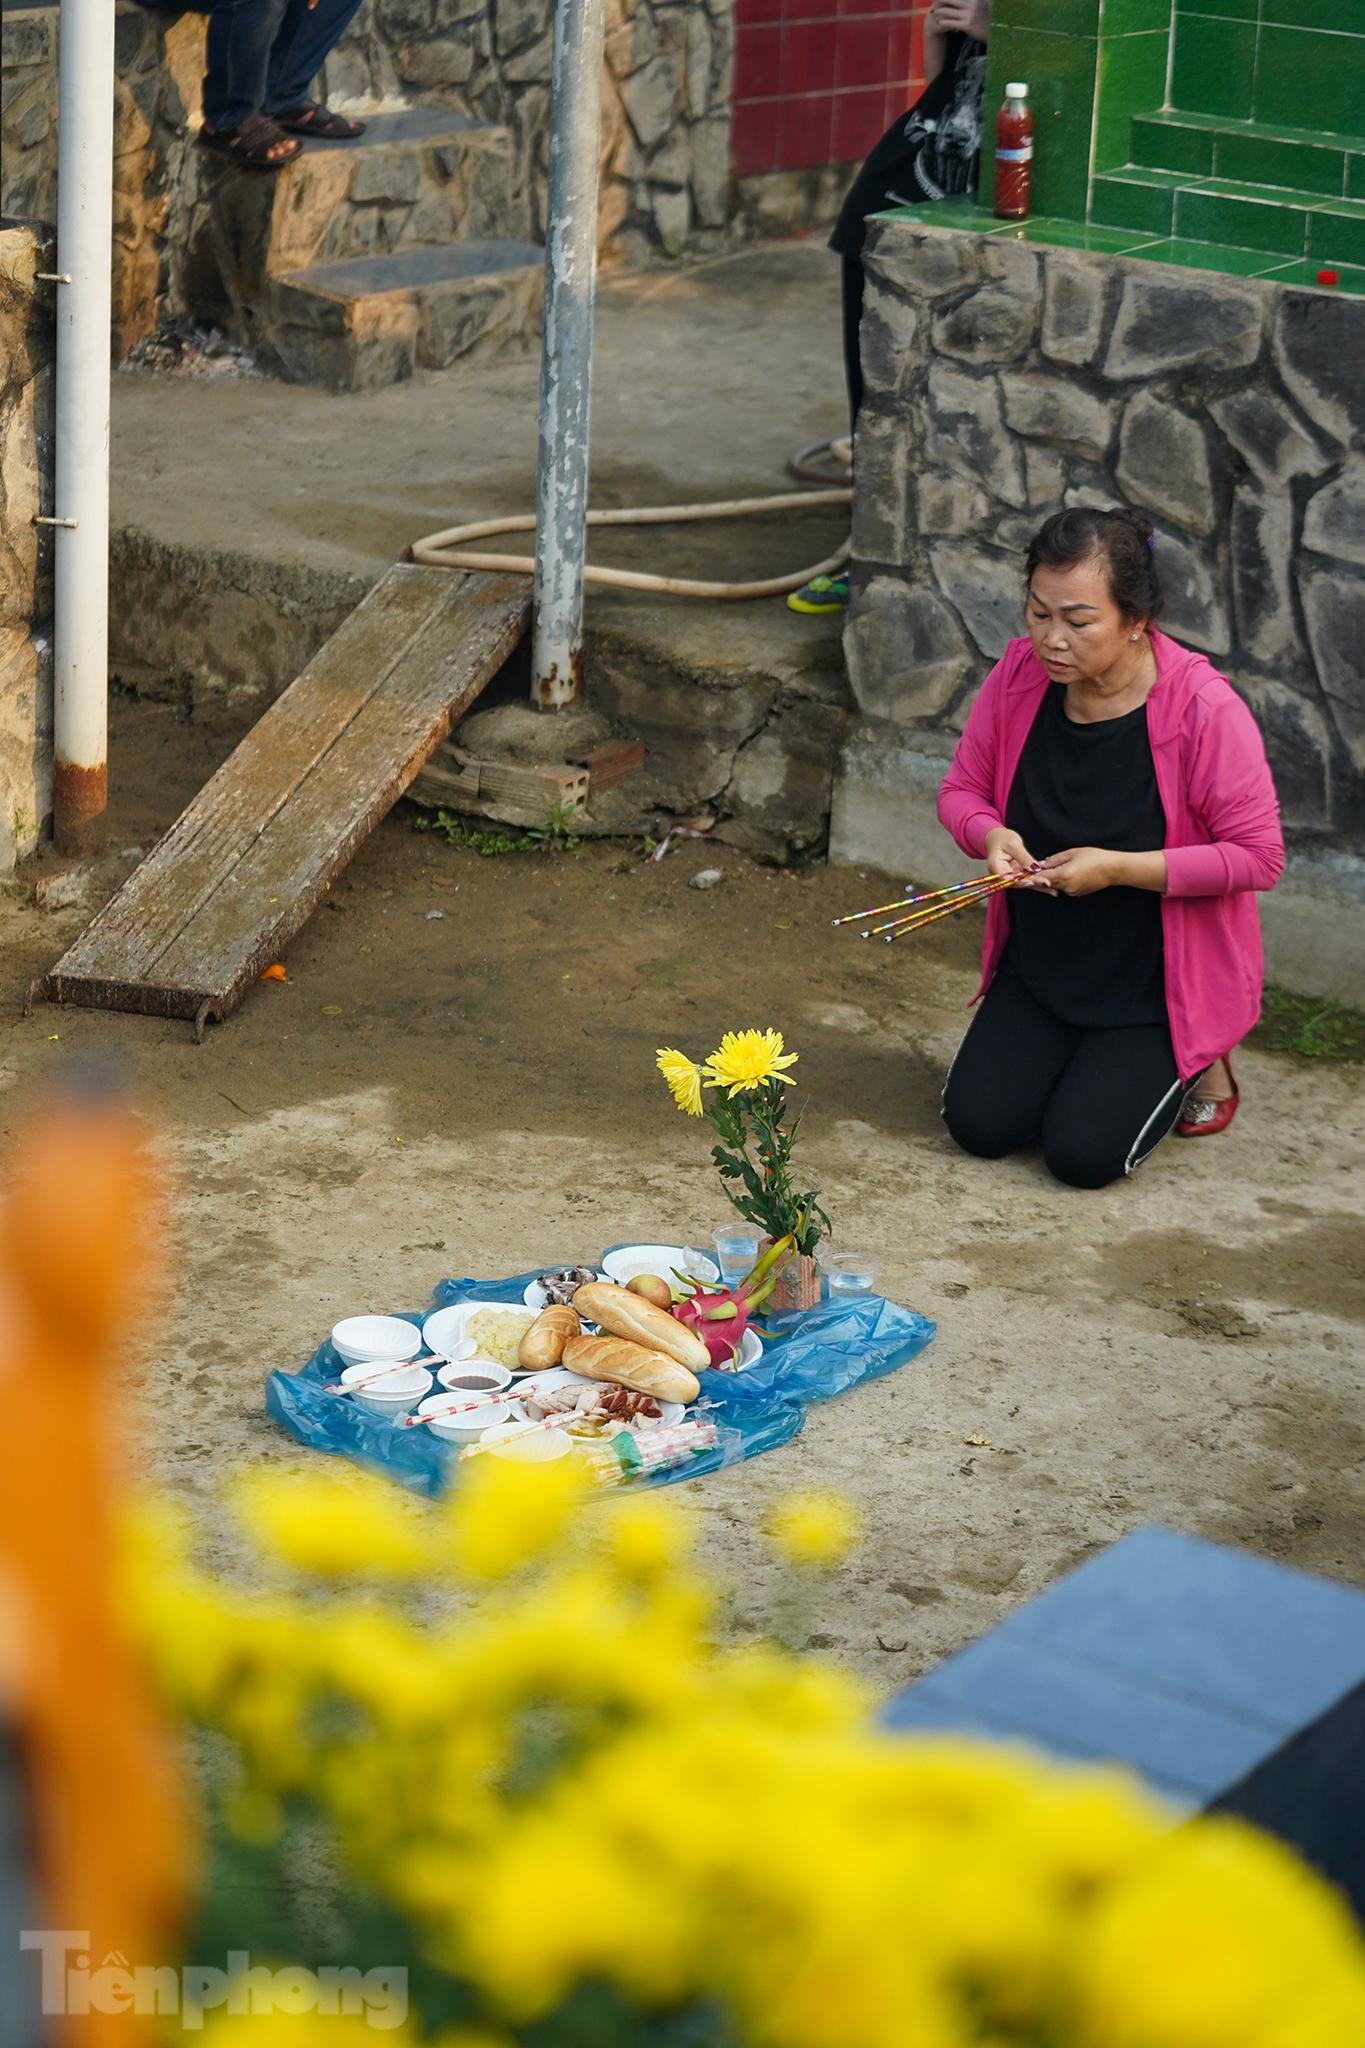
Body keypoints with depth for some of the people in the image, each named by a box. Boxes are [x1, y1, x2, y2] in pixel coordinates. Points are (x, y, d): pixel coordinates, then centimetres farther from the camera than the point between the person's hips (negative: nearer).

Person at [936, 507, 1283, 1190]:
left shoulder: (1205, 709, -25)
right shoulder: (1019, 675, -11)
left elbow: (1258, 857, -21)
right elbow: (961, 790, 3)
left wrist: (1118, 868, -27)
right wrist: (991, 836, -21)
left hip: (1159, 982, -5)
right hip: (1040, 967, 5)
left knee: (1083, 1152, -12)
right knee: (978, 1124, -6)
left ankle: (1196, 1064, 18)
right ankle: (1084, 1058, 24)